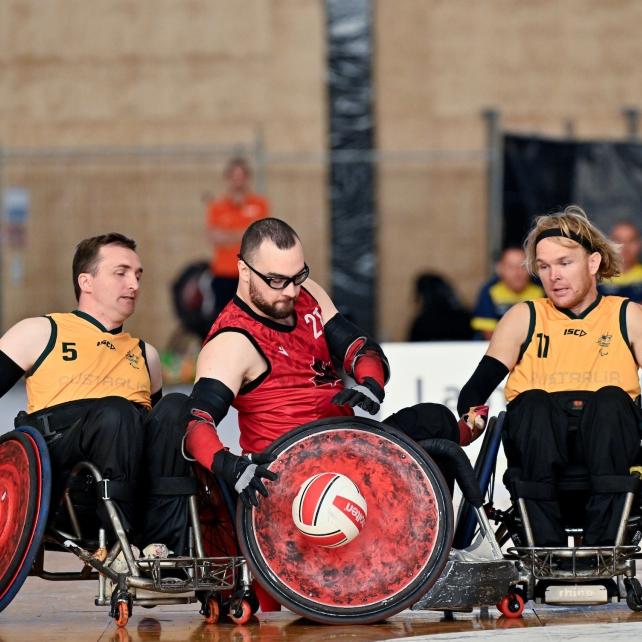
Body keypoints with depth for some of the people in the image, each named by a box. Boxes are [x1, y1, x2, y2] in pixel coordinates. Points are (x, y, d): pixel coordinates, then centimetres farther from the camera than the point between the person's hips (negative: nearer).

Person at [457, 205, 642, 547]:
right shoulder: (523, 318, 17)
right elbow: (478, 387, 6)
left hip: (606, 435, 0)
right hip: (538, 432, 0)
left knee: (611, 399, -32)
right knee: (533, 402, -32)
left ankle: (603, 545, -41)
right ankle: (545, 545, -38)